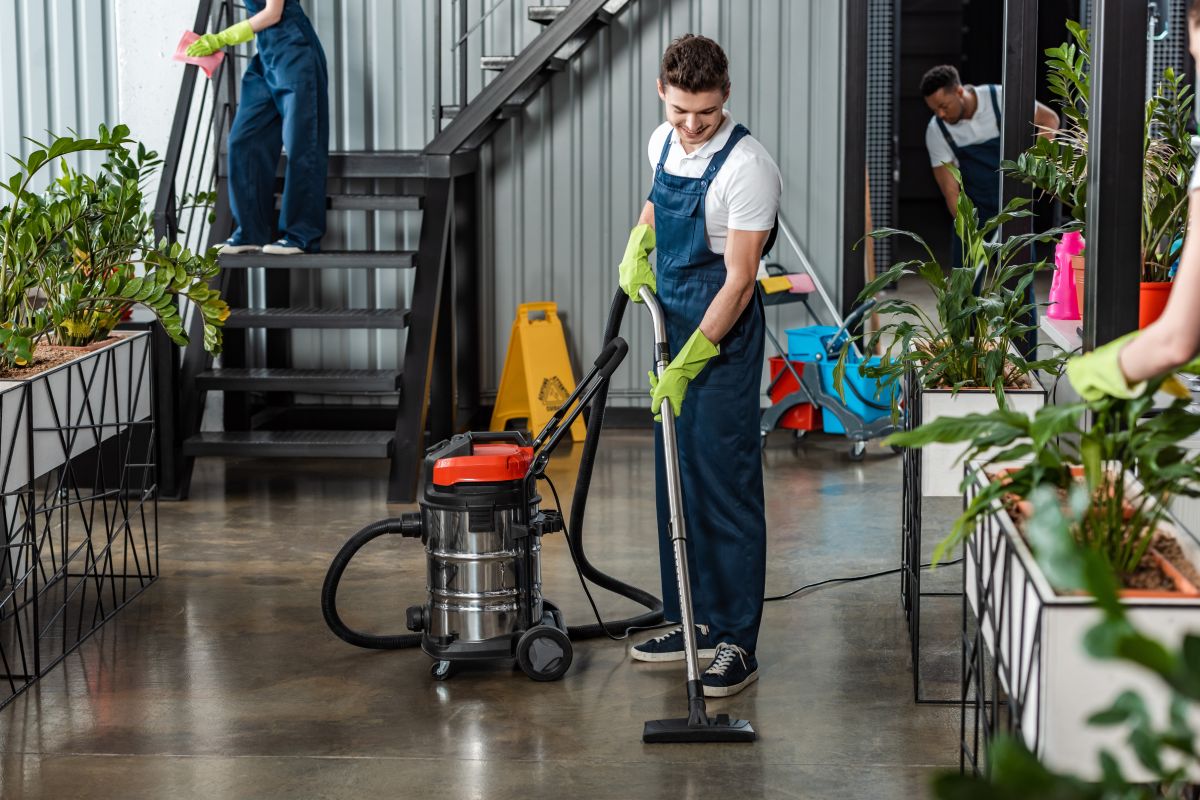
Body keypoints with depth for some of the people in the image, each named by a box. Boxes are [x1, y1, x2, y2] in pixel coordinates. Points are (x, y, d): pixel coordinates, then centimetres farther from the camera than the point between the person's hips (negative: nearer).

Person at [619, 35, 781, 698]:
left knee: (727, 486, -8)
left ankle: (735, 643, -3)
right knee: (674, 478, 13)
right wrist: (638, 244, 9)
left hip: (724, 331, -8)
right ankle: (692, 621, 24)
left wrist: (689, 362, -25)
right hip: (674, 322, 8)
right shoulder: (663, 143, 5)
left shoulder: (747, 166, -20)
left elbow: (739, 278, -22)